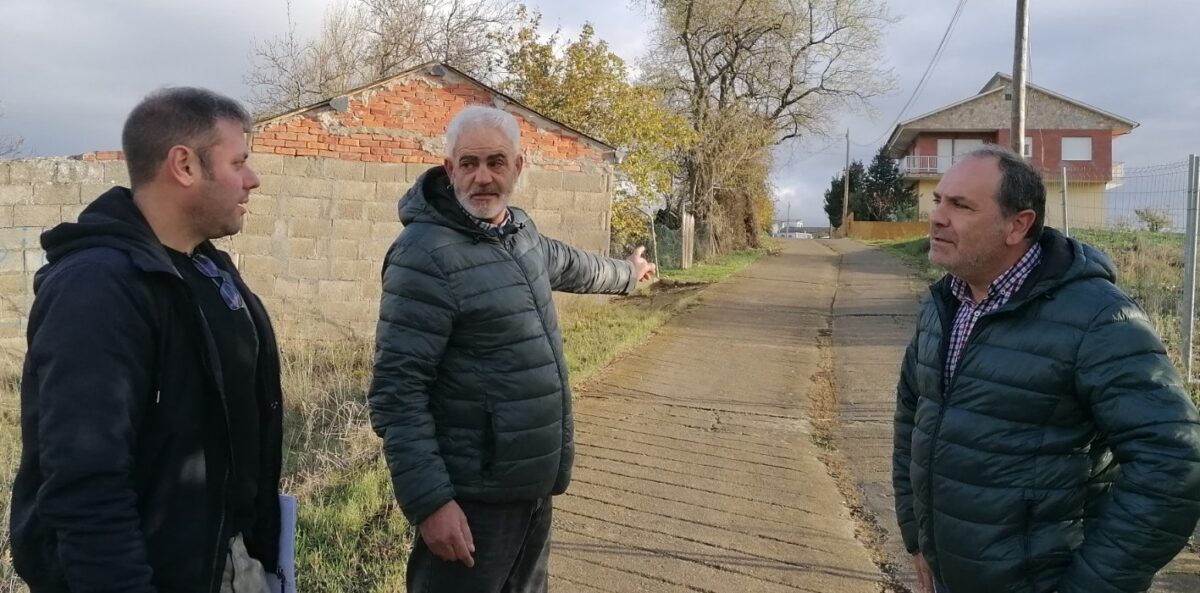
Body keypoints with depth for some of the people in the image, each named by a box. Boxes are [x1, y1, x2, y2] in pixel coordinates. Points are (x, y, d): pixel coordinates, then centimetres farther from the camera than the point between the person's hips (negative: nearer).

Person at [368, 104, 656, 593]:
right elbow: (397, 392, -22)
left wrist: (626, 273, 45)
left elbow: (567, 264, 29)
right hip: (473, 496, -8)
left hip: (533, 482, 9)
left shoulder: (519, 230, 6)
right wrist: (430, 500, -26)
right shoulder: (426, 256, -20)